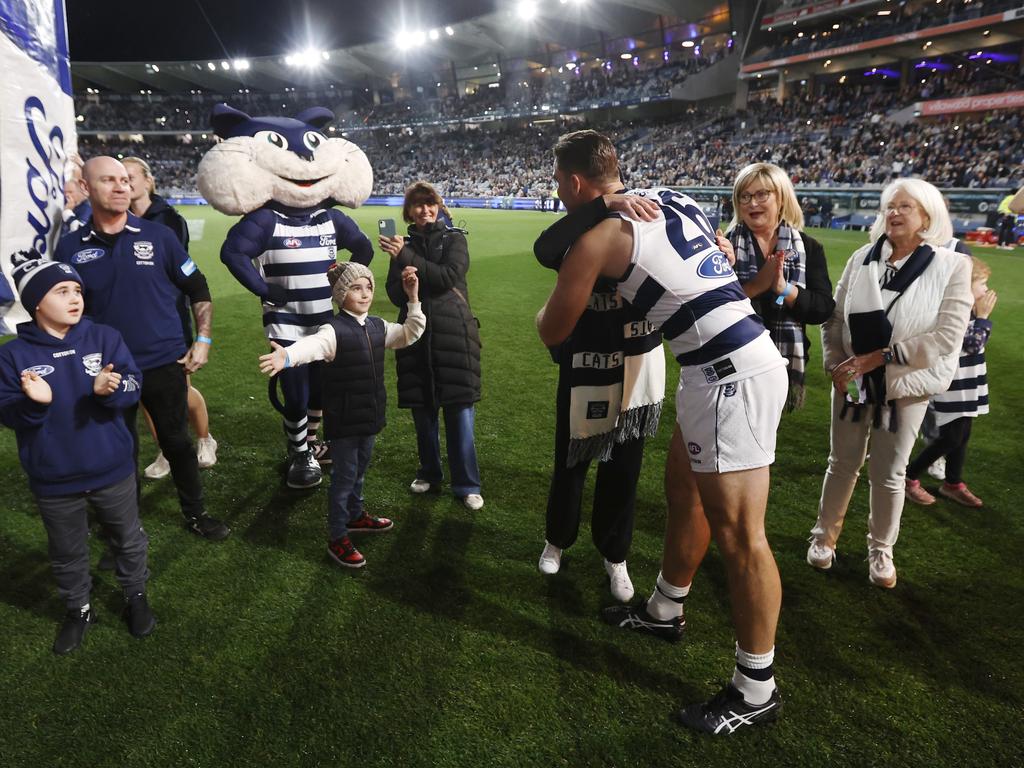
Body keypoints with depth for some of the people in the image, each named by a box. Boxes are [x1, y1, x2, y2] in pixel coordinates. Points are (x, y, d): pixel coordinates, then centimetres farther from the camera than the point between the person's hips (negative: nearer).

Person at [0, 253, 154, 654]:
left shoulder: (105, 338, -7)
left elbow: (133, 386, -12)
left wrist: (111, 389, -34)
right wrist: (34, 403, -30)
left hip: (112, 470, 1)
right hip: (53, 481, 0)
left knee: (129, 540, 19)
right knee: (67, 553, 19)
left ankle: (135, 596, 42)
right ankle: (78, 610, 42)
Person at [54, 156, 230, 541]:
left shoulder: (158, 235, -3)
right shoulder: (71, 247, -1)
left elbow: (198, 290, 4)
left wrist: (203, 340, -3)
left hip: (165, 365, -1)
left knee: (177, 441, 10)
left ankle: (195, 513, 28)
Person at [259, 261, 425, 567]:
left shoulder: (378, 327, 3)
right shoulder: (334, 330, -20)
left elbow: (410, 334, 11)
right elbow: (312, 345, -39)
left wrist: (413, 300, -2)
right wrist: (286, 356, -61)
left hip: (369, 417, 7)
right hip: (343, 421, -7)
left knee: (359, 470, 24)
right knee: (344, 476, 4)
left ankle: (355, 516, 46)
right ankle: (337, 539, 17)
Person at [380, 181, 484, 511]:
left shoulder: (454, 238, 4)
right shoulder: (403, 245, 13)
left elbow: (448, 276, -14)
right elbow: (395, 294, 3)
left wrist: (407, 259, -15)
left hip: (452, 333, -3)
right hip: (416, 335, 3)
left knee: (460, 410, -4)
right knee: (422, 409, 9)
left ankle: (467, 484, 6)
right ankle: (429, 473, 27)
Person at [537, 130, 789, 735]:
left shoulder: (597, 237, -9)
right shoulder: (674, 199, 13)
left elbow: (553, 332, 2)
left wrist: (555, 300, 26)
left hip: (730, 376, -9)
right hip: (744, 358, 9)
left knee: (739, 534, 0)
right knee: (685, 494, 21)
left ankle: (757, 689, 15)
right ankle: (665, 611, 42)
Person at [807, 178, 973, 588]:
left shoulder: (952, 267, -10)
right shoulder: (862, 259, -2)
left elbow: (946, 338, -17)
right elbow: (834, 317, 3)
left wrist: (878, 358, -20)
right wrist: (835, 366, -7)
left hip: (906, 386, -2)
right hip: (852, 381, 2)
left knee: (889, 473, 9)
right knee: (843, 463, 13)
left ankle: (881, 550, 28)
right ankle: (825, 534, 31)